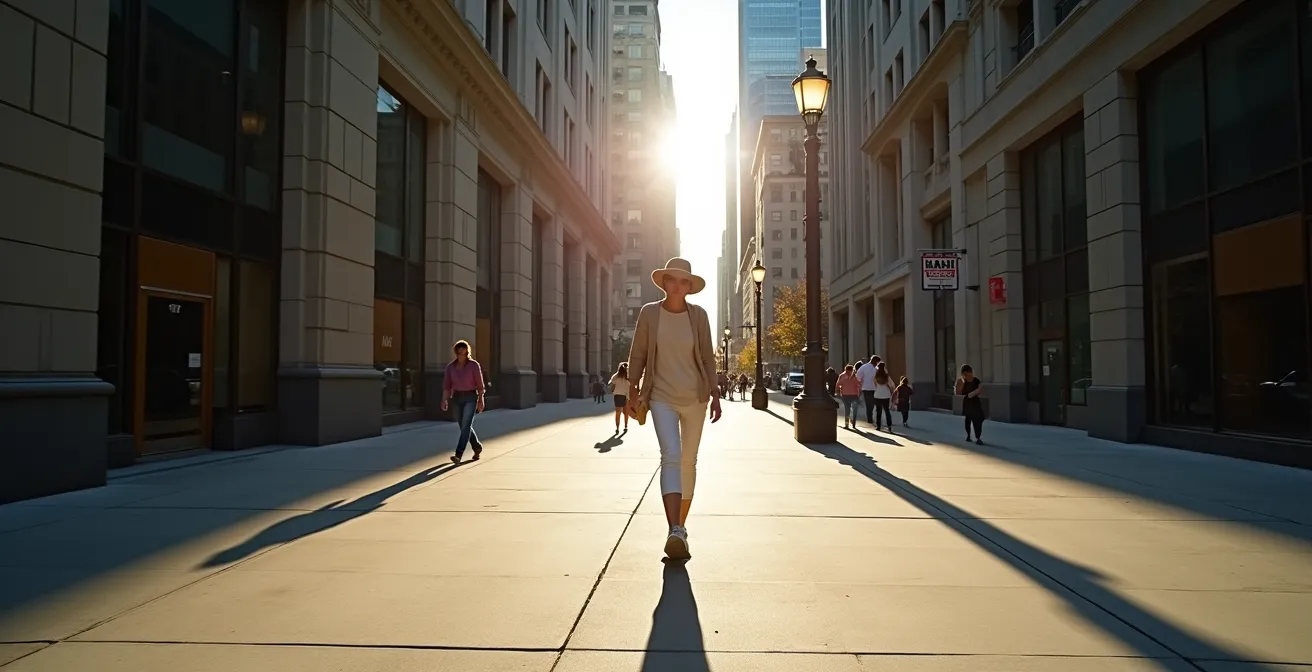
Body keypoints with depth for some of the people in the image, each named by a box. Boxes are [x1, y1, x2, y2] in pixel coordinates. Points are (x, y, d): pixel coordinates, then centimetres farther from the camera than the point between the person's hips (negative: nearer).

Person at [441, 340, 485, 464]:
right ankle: (477, 448, 34)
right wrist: (444, 400, -11)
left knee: (465, 426, -14)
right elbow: (447, 385, 0)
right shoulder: (451, 367, 1)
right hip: (457, 398, 5)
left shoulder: (474, 365, -9)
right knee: (465, 426, 13)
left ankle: (458, 455, -19)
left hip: (471, 397, -5)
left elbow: (479, 384, -5)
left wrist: (481, 401, -5)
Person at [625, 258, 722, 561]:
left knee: (688, 461, 11)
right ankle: (675, 532, -28)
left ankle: (680, 525, 27)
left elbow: (707, 357, 3)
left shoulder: (698, 315, -1)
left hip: (695, 398, 2)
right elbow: (638, 354, 4)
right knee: (670, 456, -19)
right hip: (662, 397, -2)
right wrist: (633, 392, 3)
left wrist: (715, 394, -3)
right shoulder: (649, 312, -3)